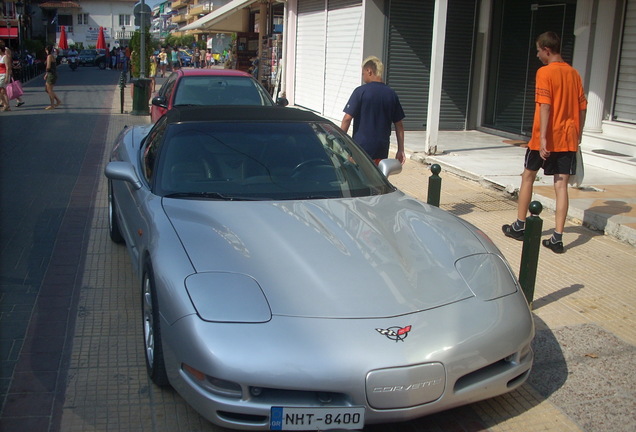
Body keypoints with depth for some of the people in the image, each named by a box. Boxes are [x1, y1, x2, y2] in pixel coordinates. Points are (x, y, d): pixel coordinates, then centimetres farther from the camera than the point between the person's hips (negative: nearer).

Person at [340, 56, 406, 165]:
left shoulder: (360, 91, -9)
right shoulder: (392, 94, 5)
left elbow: (347, 118, -12)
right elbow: (399, 125, 7)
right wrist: (401, 150, 12)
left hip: (361, 147, -4)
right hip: (382, 150, 4)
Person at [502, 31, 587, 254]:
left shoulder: (545, 72, -9)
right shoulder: (573, 73, 10)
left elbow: (545, 106, -18)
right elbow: (582, 107, 12)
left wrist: (543, 138, -21)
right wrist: (578, 134, 22)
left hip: (545, 138, -5)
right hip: (568, 139, 5)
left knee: (528, 177, 14)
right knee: (561, 185, 2)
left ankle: (519, 225, 23)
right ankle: (557, 237, -1)